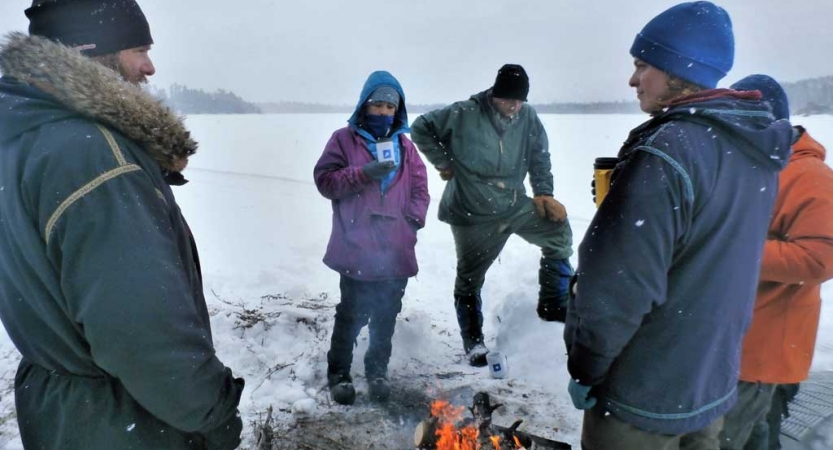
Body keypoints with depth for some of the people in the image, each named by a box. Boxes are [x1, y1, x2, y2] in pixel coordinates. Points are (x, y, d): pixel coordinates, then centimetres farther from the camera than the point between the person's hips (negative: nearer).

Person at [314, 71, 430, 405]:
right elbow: (325, 180, -7)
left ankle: (377, 371, 31)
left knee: (386, 315, 14)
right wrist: (363, 173, -19)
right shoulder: (344, 139, 1)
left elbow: (420, 188, 13)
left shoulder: (404, 145, 12)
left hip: (397, 249, 4)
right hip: (357, 248, -4)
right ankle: (339, 373, 24)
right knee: (352, 314, 5)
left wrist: (414, 218, -4)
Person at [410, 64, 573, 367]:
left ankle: (553, 305, 12)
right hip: (473, 215, -4)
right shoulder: (464, 114, -14)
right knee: (469, 279, 7)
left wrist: (544, 194, -2)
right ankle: (473, 343, 25)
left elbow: (540, 158, 6)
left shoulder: (529, 118, -3)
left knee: (559, 232, -4)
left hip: (516, 206, 4)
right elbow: (420, 129, -4)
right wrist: (443, 162, -8)